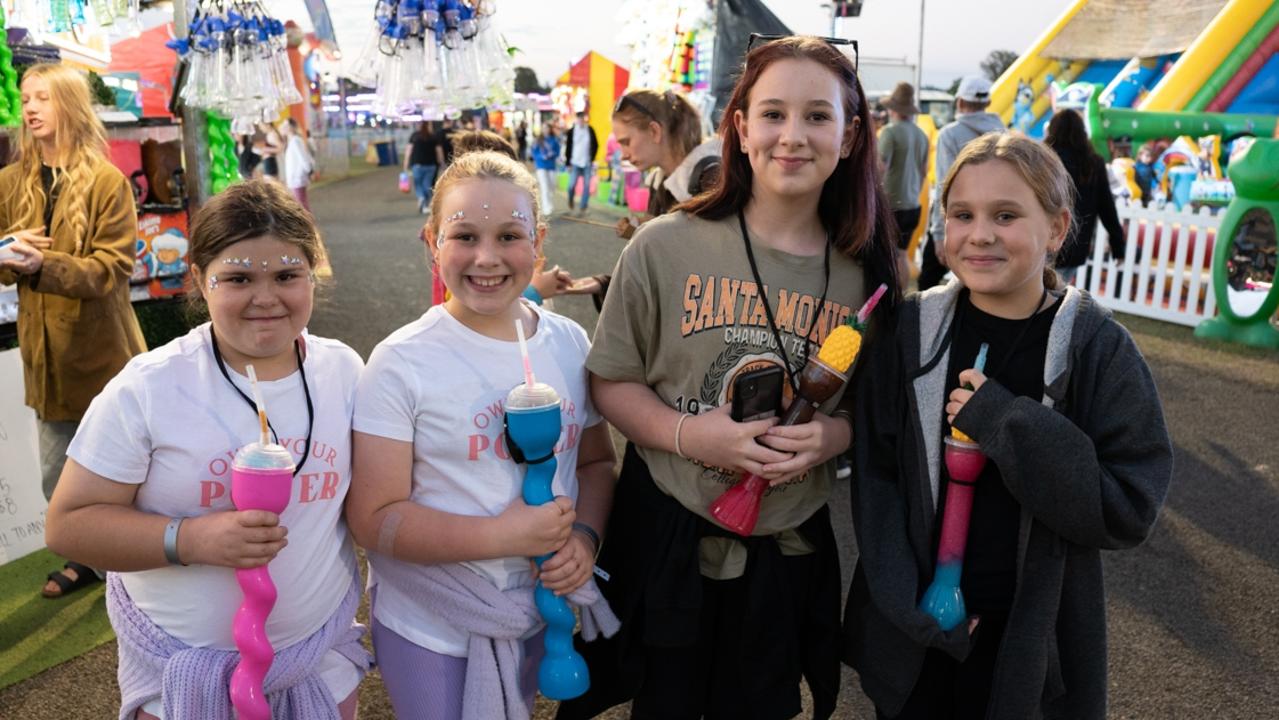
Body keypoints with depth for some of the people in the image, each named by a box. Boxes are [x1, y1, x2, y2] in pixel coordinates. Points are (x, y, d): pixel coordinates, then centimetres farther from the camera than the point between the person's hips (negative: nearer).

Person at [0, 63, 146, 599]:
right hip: (45, 352, 5)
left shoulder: (107, 181, -9)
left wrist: (44, 264, -29)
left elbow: (115, 267, -15)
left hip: (101, 349, -5)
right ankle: (88, 556, 37)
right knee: (57, 478, 16)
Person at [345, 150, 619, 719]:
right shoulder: (401, 364, -18)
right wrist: (503, 535, -25)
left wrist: (585, 535, -12)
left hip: (537, 611, 5)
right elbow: (374, 519, -18)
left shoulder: (570, 343, -4)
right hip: (430, 630, -4)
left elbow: (595, 461, 6)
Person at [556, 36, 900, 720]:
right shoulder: (666, 246, -11)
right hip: (666, 534, -2)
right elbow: (611, 383, -4)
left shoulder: (865, 272, -4)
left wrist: (838, 433, -15)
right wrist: (688, 433, -21)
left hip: (788, 546, 2)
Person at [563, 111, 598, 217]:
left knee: (586, 186, 0)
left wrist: (592, 159, 3)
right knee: (572, 185, -3)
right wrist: (568, 163, 0)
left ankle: (583, 209, 7)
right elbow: (568, 147, 3)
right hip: (575, 163, -1)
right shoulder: (571, 131, 0)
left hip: (587, 163, 1)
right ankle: (570, 204, 23)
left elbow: (595, 145, 10)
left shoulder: (590, 130, 2)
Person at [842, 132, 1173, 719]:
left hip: (1033, 636, -1)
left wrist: (1009, 425, -26)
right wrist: (913, 606, -13)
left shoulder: (1099, 348, -11)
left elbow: (1130, 511, -16)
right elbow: (876, 478, -5)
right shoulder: (911, 330, -8)